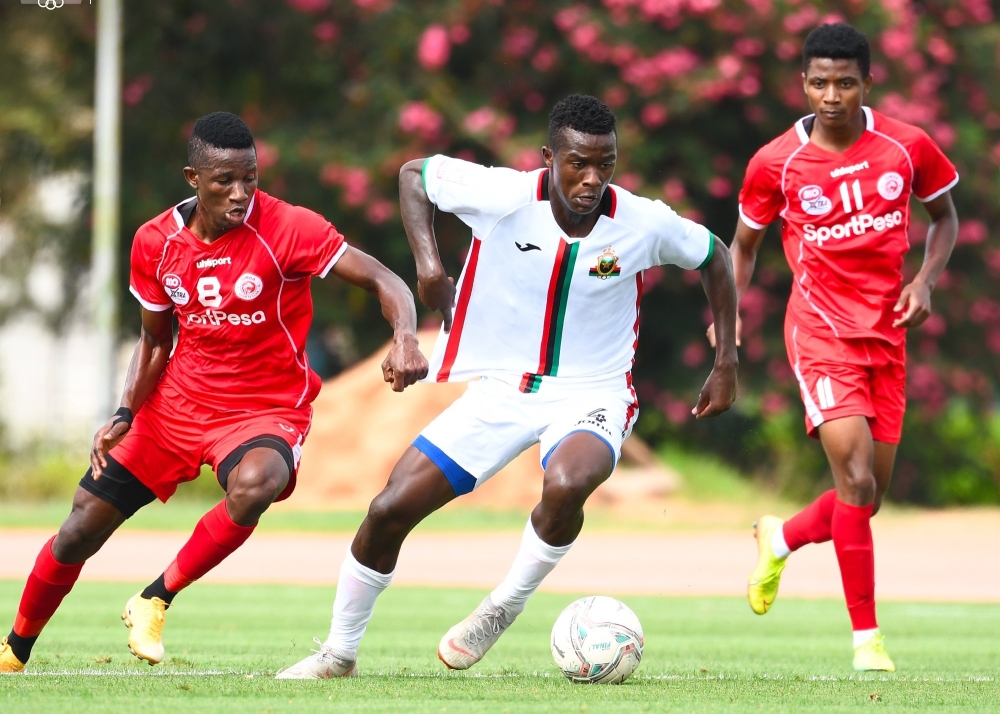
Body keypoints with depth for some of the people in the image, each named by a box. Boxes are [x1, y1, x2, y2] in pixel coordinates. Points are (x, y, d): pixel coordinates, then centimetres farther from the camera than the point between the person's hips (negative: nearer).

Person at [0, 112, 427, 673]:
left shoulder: (288, 229, -17)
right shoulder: (155, 242, -3)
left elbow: (381, 279, -20)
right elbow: (155, 342, 11)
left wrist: (406, 339, -39)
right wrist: (125, 416, -2)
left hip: (266, 411, -4)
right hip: (175, 408, 4)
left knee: (254, 485, -39)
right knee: (82, 528, 4)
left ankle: (155, 601, -16)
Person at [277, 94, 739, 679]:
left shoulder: (643, 223, -15)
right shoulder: (504, 196, -17)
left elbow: (713, 256, 6)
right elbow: (414, 174, 1)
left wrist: (727, 362, 5)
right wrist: (427, 260, -13)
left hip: (592, 395, -2)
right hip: (500, 388, 2)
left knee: (566, 484, -37)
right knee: (390, 510, -4)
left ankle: (504, 609, -10)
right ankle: (339, 654, 19)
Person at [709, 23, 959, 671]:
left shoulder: (908, 147, -2)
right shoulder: (777, 163, -6)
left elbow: (944, 216, 14)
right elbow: (745, 243, 10)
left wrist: (926, 280, -4)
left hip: (887, 337, 4)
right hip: (822, 333, -4)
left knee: (868, 497, 7)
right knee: (857, 479, -20)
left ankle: (781, 540, 40)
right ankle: (867, 638, -13)